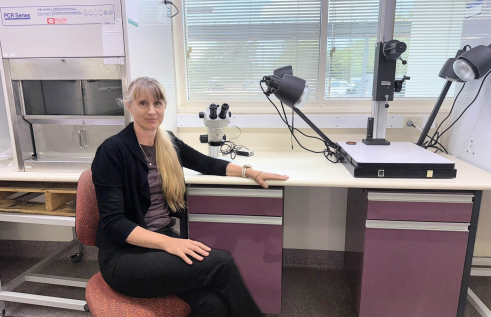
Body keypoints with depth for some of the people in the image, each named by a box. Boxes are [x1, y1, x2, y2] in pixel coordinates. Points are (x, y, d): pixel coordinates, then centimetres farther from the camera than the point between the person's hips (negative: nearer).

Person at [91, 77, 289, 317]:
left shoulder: (168, 142, 6)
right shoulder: (112, 151, -12)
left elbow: (207, 164, 19)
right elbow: (113, 222, -16)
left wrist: (251, 172, 11)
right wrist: (168, 243, -27)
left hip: (163, 238, 5)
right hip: (124, 255, -5)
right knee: (221, 262, -23)